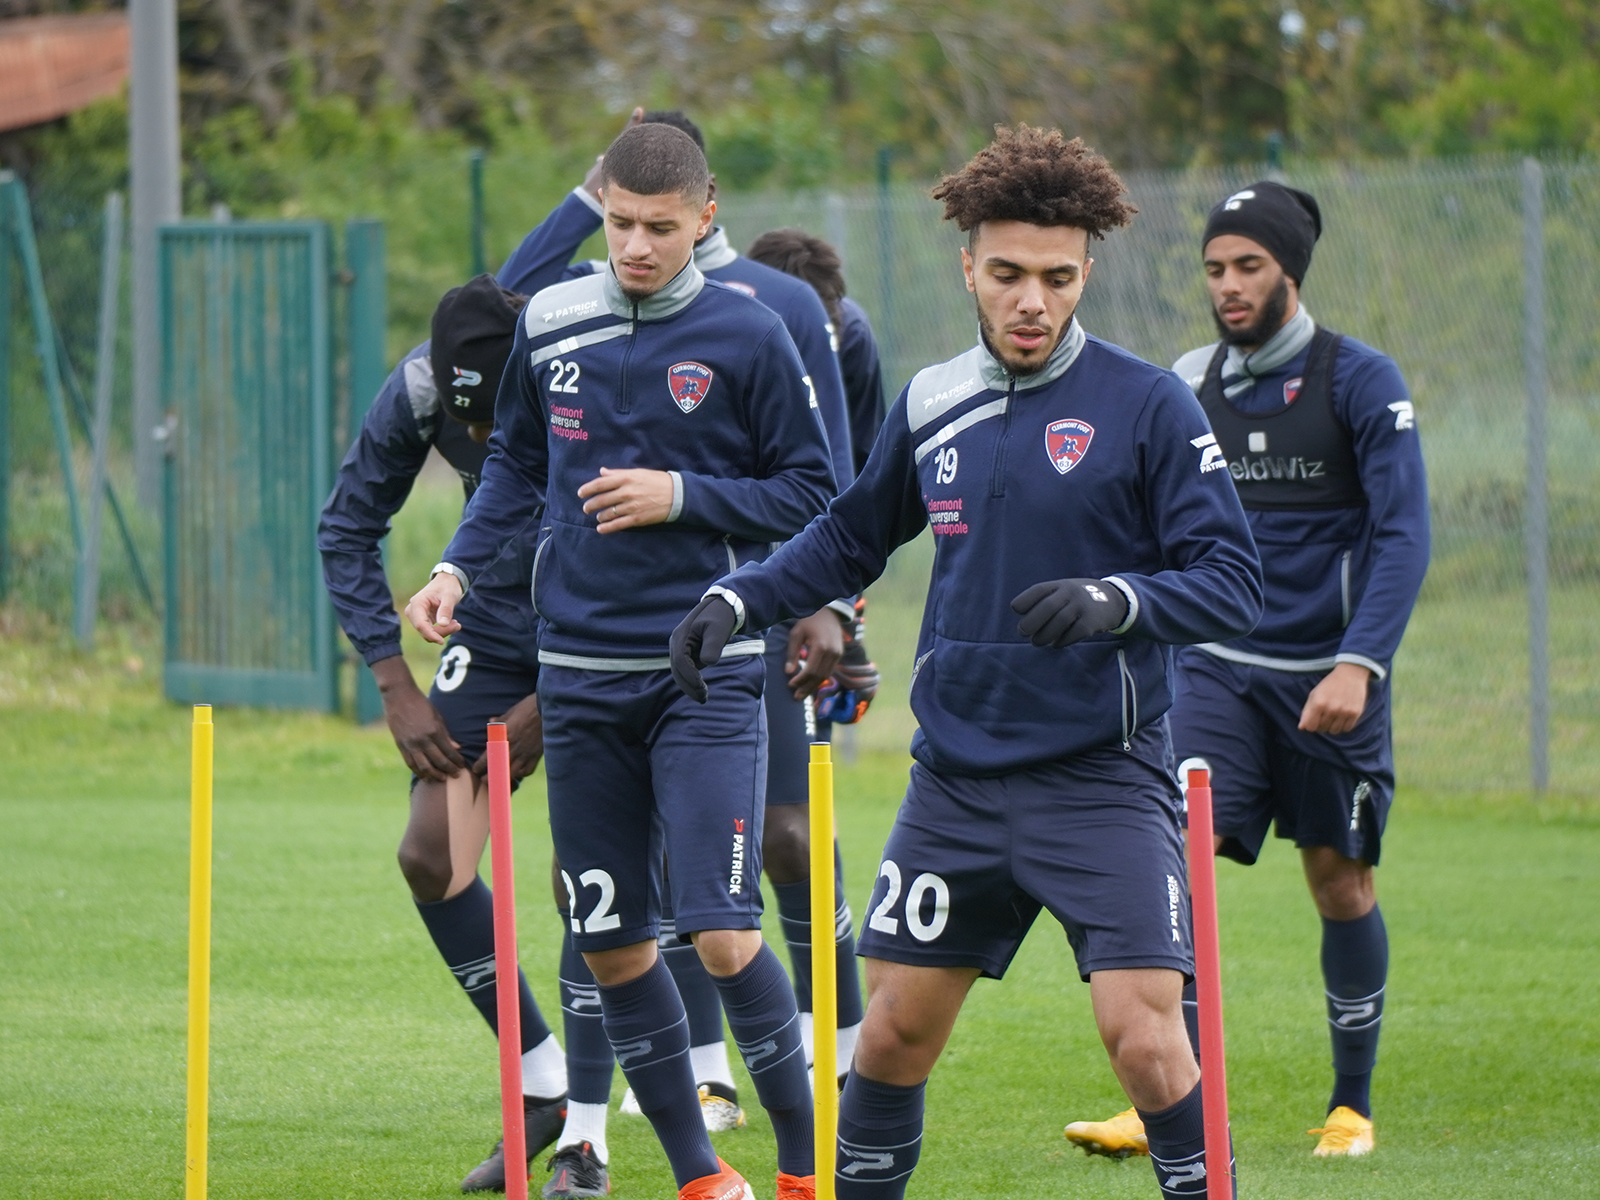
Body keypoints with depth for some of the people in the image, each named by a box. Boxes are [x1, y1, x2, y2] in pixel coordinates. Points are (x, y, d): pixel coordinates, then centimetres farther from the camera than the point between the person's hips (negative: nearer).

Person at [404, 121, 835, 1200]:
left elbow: (814, 496, -2)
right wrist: (459, 566, 4)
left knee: (723, 935, -13)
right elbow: (517, 461, 19)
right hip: (583, 673, 4)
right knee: (612, 942, 5)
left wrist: (683, 496, -13)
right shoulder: (551, 325, 5)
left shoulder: (747, 337, -6)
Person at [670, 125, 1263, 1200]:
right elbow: (851, 538, 24)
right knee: (895, 1029, 9)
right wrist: (738, 598, 10)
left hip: (1102, 777, -5)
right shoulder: (931, 404, 7)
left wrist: (1116, 599, -29)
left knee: (1144, 1038, -16)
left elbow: (1233, 583, -12)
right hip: (958, 777, 5)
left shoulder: (1147, 405, -8)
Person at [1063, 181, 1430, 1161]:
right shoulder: (1188, 386, 6)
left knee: (1342, 884, 7)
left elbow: (1404, 533, -11)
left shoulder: (1361, 382, -6)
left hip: (1328, 675, -2)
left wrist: (1359, 664, -21)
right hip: (1220, 670, 2)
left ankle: (1354, 1104, 23)